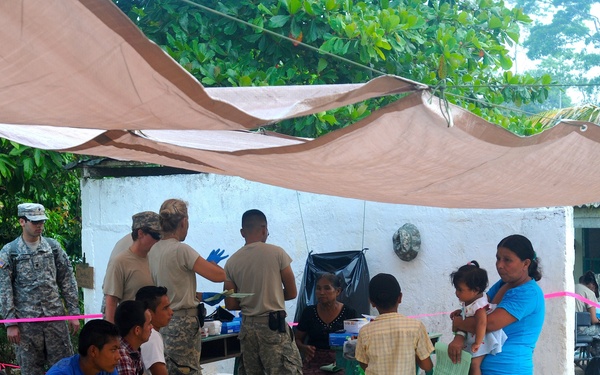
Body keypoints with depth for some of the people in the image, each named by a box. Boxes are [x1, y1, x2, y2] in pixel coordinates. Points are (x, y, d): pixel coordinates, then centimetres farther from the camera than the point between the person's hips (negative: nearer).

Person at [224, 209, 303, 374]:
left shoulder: (232, 262, 2)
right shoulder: (276, 253, -6)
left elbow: (230, 304, 3)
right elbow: (292, 293, 0)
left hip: (247, 326, 4)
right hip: (274, 324, -4)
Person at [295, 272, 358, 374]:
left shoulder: (349, 313, 6)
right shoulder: (309, 312, 11)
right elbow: (298, 339, 19)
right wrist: (304, 348, -4)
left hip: (340, 362, -1)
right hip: (314, 361, 1)